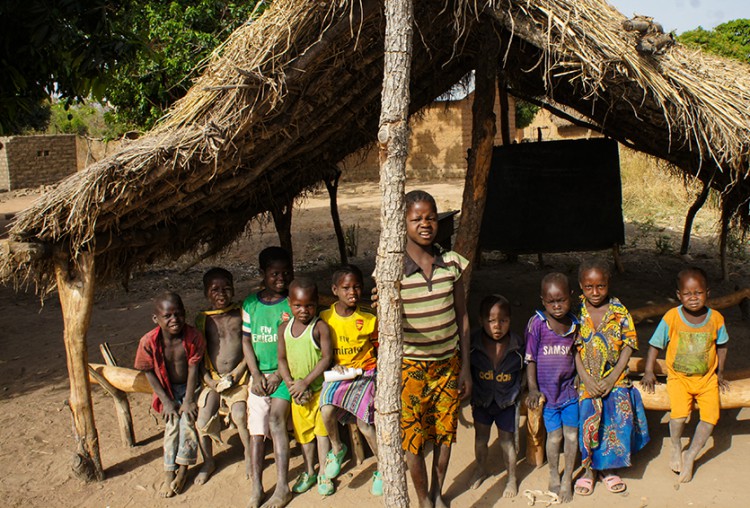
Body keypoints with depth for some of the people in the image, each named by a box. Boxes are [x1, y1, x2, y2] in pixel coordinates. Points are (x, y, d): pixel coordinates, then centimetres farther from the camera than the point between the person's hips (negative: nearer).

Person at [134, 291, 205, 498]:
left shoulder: (193, 337, -22)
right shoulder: (149, 342, -22)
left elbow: (193, 368, -15)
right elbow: (150, 373, -10)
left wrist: (189, 400, -13)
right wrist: (166, 401, -9)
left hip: (190, 386, -1)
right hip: (168, 389, 1)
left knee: (187, 419, -16)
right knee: (171, 424, -11)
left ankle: (183, 468, -2)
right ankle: (169, 473, -2)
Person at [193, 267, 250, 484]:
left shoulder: (241, 313, 0)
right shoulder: (202, 319, 4)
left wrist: (237, 373, -10)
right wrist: (210, 380, -8)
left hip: (238, 377, -2)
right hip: (212, 379, 2)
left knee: (240, 414, -22)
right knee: (203, 420, -11)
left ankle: (249, 455, 4)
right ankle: (208, 462, 17)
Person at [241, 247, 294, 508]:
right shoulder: (250, 304, 7)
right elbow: (246, 341, 7)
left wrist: (278, 375, -10)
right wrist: (256, 375, -4)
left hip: (285, 372, -3)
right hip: (259, 374, 3)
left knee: (275, 418, -19)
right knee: (256, 429, -2)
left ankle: (282, 487, -12)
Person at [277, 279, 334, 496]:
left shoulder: (320, 327, -12)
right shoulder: (284, 328, 1)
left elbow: (327, 357, -17)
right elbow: (282, 358, 4)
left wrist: (306, 381, -20)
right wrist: (290, 383, -9)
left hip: (319, 387, -4)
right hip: (297, 390, 4)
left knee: (322, 429, 4)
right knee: (303, 431, 15)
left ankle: (323, 473, 17)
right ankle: (309, 471, 31)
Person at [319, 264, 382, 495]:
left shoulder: (369, 319, -4)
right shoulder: (325, 318, -2)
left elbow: (379, 349, 6)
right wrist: (333, 365, -9)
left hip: (366, 371, -1)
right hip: (338, 373, 1)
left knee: (363, 423, -15)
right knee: (327, 411, -25)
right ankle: (337, 448, 9)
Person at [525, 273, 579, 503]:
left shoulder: (574, 323, -3)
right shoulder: (537, 323, -14)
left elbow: (575, 352, 11)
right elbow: (530, 359, -9)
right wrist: (533, 389, -11)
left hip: (569, 387, 3)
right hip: (547, 390, -3)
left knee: (572, 434, 10)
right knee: (554, 436, 9)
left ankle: (567, 478, 31)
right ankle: (553, 475, 34)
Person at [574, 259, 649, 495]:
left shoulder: (619, 312, -2)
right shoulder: (576, 312, -3)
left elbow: (629, 345, -2)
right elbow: (574, 348, -4)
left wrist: (612, 378, -10)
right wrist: (586, 378, -13)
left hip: (615, 379, 1)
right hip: (586, 380, -1)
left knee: (618, 421, -6)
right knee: (586, 421, -6)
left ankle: (608, 467, 19)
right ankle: (589, 468, 18)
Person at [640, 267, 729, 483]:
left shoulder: (716, 318, -5)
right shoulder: (671, 317, -11)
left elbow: (721, 346, 13)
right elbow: (655, 344, -1)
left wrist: (720, 373, 15)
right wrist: (649, 372, -3)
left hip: (707, 378, 2)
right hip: (678, 377, -2)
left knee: (711, 416, -15)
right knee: (679, 413, -23)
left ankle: (690, 456, 8)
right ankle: (676, 449, 8)